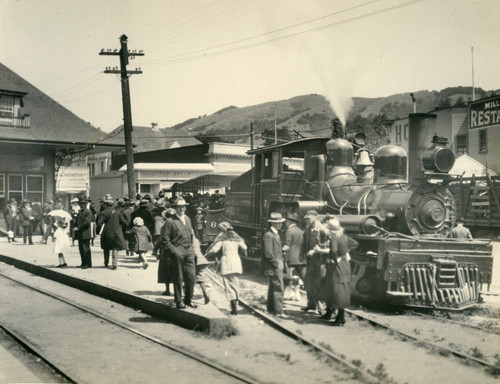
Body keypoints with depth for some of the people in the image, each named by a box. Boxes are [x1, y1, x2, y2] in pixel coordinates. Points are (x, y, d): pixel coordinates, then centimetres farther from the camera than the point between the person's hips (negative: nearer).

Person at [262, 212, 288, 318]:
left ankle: (271, 308, 25)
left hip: (278, 265, 10)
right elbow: (268, 253, -21)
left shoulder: (276, 234, 15)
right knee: (279, 289, -10)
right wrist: (277, 263, -17)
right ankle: (278, 311, -7)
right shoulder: (268, 235, -17)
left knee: (273, 288, 16)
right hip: (273, 266, -10)